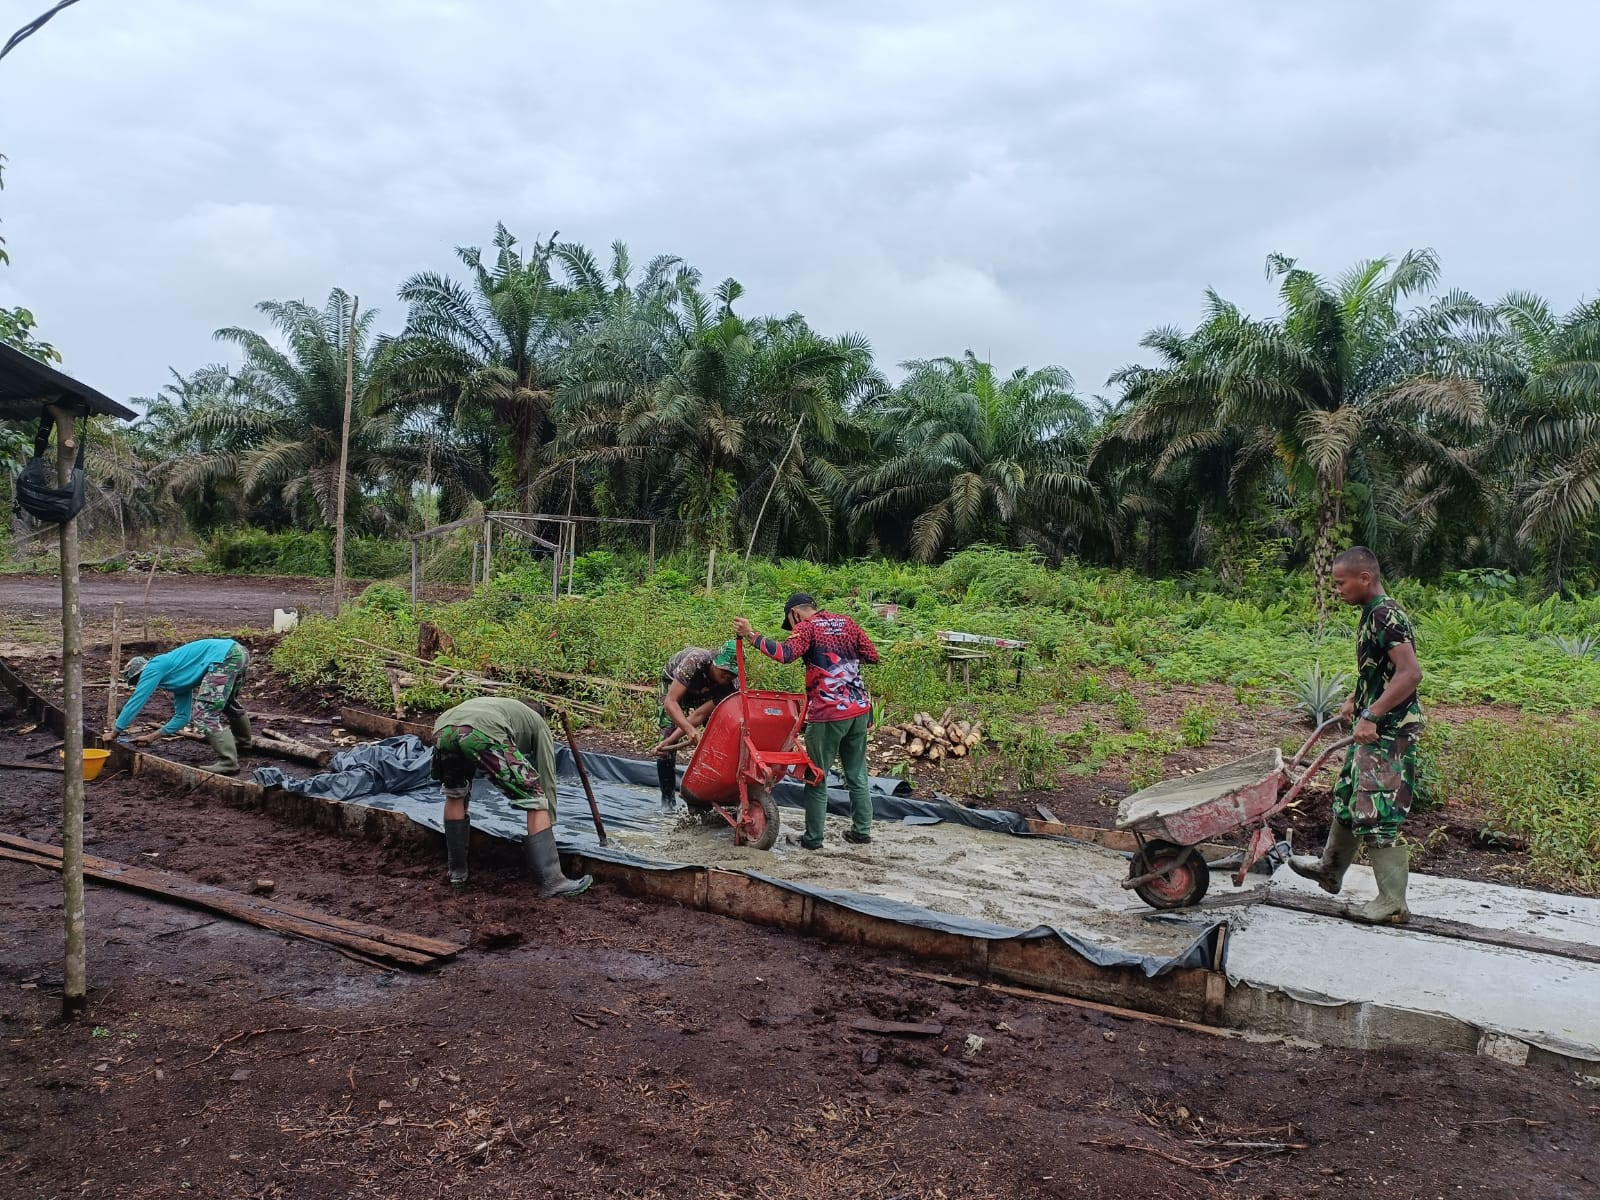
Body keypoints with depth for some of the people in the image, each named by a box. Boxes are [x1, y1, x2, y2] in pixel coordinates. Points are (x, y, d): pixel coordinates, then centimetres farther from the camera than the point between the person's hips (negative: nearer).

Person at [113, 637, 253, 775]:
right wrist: (151, 737, 33)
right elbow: (182, 716, 31)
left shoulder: (154, 668, 7)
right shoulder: (177, 680, 29)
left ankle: (228, 763, -9)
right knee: (227, 703, 32)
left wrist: (115, 732, 17)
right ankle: (243, 742, 54)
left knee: (205, 713, -6)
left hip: (225, 656, -10)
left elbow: (136, 702, 7)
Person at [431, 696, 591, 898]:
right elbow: (547, 778, 27)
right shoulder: (538, 723, 33)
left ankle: (457, 870, 37)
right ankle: (551, 881, -1)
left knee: (455, 795, 34)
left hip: (442, 730, 6)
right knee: (536, 801, 4)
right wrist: (550, 824, 34)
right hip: (483, 734, -6)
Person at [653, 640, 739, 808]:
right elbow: (670, 702, -43)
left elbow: (699, 715, -31)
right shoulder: (695, 661, -42)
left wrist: (670, 741, -38)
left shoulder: (729, 685, -31)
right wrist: (689, 729, -57)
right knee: (669, 729, -19)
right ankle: (668, 799, -12)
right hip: (674, 682, -3)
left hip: (703, 692, 3)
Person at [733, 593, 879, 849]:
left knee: (817, 777, 4)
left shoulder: (807, 627, -5)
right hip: (859, 710, 6)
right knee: (857, 775, 16)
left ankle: (813, 838, 8)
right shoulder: (846, 622, 13)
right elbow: (872, 655, 16)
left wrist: (751, 636, -19)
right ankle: (862, 830, 21)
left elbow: (785, 653, -23)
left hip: (828, 713, -6)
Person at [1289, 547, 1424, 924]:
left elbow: (1410, 673, -29)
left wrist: (1371, 715, -30)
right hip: (1373, 728, 10)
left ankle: (1393, 903, 2)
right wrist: (1355, 702, 22)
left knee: (1376, 814, -6)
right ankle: (1330, 870, 38)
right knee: (1348, 798, 21)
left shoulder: (1387, 617, -20)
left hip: (1390, 731, -10)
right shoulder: (1372, 614, 11)